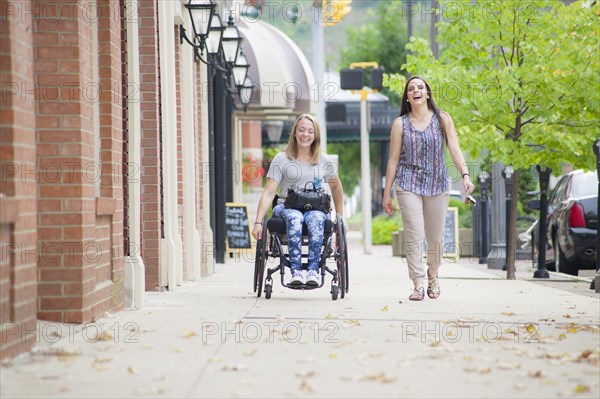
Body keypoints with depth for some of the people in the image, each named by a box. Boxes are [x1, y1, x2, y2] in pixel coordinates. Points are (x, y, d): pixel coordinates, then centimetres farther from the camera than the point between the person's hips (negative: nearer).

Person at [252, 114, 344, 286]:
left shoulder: (325, 161, 13)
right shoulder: (281, 159, 6)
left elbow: (336, 186, 29)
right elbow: (269, 193, -1)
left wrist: (340, 216, 27)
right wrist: (258, 222, -11)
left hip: (317, 208, 1)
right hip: (287, 206, -1)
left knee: (316, 219, -37)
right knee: (294, 218, -38)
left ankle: (313, 270, -43)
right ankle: (296, 271, -45)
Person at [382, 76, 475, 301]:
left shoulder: (442, 119, 4)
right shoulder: (400, 124, 4)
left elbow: (454, 149, -3)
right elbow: (393, 160, 6)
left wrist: (465, 175, -18)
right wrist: (386, 193, 5)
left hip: (437, 184, 1)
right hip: (408, 184, -1)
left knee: (435, 238, 8)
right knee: (413, 236, -12)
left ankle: (433, 276, 32)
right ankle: (418, 284, -10)